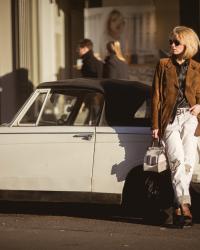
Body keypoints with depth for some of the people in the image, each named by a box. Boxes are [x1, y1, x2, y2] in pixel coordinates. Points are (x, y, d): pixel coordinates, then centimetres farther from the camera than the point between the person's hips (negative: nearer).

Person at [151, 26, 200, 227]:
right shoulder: (163, 65, 11)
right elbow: (156, 96, 9)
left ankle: (178, 207, -6)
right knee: (177, 160, -20)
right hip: (169, 118, -1)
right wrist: (155, 126, 3)